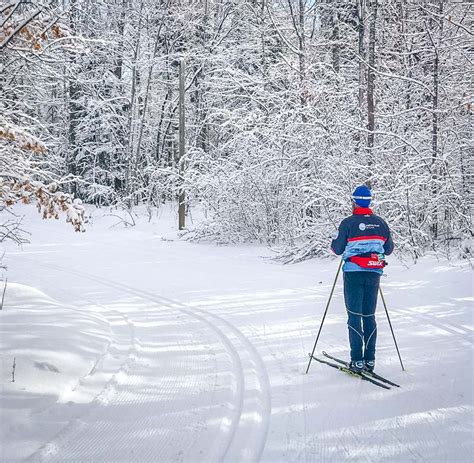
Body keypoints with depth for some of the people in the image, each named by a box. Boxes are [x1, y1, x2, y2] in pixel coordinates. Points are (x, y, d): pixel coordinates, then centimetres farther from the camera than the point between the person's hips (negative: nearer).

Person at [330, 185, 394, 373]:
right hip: (374, 273, 4)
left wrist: (343, 242, 16)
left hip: (354, 273, -4)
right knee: (369, 316, 11)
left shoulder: (348, 223, -8)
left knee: (354, 316, 1)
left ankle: (357, 361, -2)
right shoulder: (381, 223, 6)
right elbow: (389, 249, 13)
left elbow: (337, 249, -5)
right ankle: (370, 360, 11)